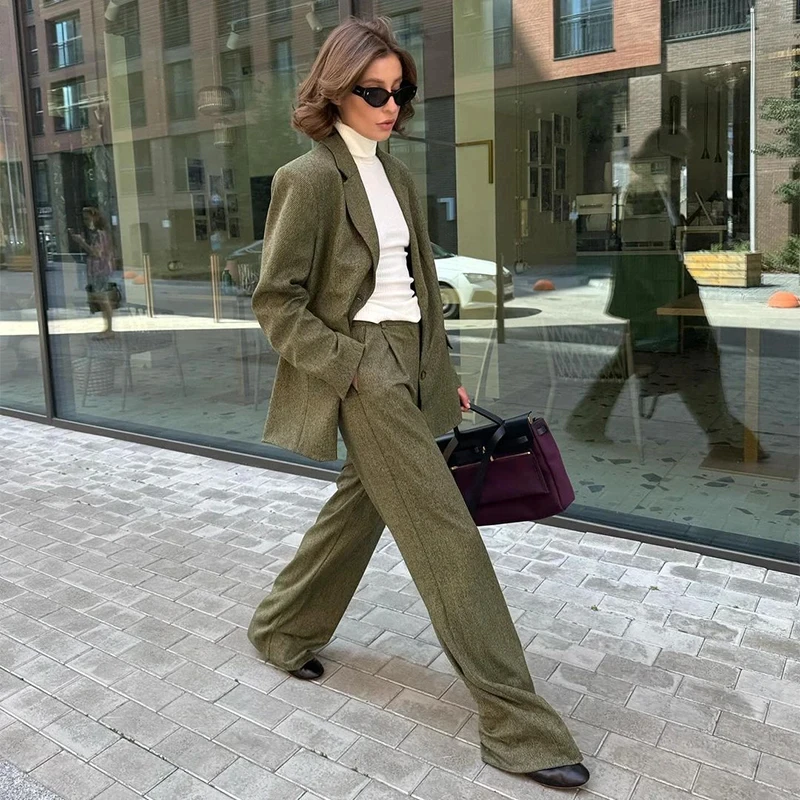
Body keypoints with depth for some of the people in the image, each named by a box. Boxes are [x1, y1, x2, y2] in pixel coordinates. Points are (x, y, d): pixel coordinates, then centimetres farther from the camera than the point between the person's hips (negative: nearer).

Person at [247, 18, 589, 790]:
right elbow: (275, 300, -10)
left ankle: (283, 627, 40)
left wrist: (443, 372, 15)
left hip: (410, 363, 9)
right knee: (447, 534, -8)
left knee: (362, 504, 18)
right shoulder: (310, 178, -10)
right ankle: (516, 723, 3)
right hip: (364, 369, -8)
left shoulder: (394, 173, 14)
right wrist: (348, 365, -16)